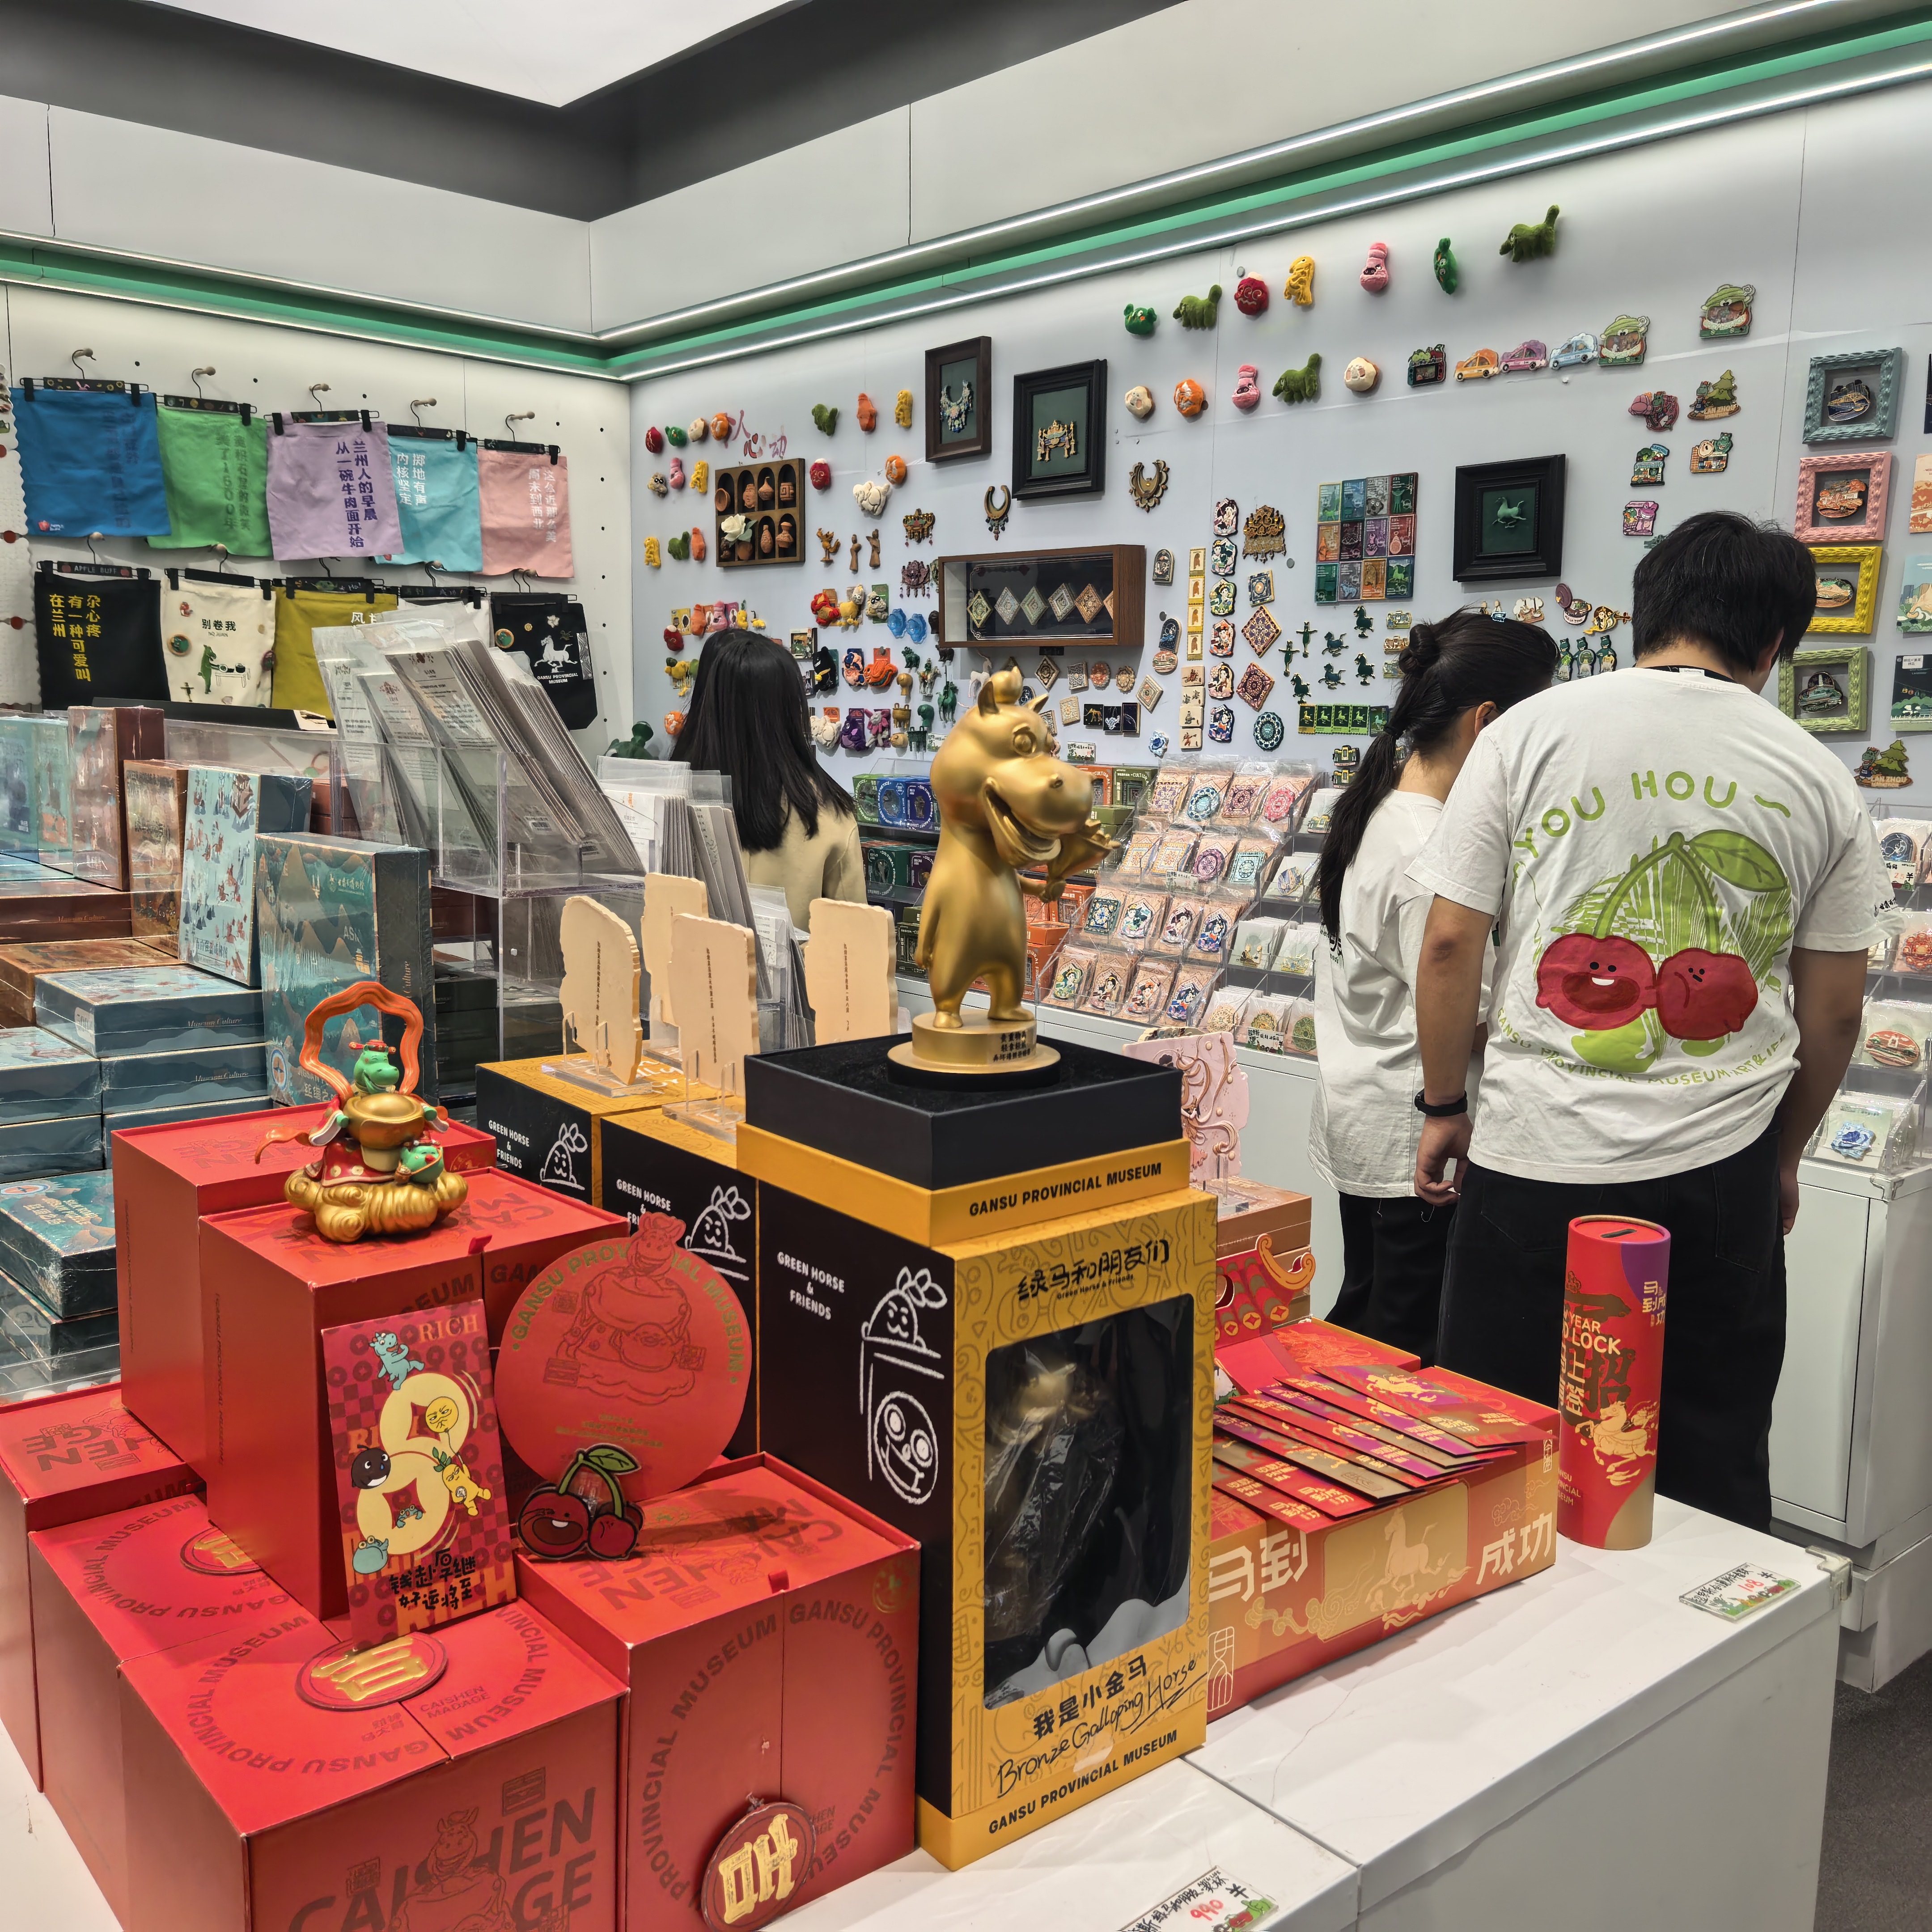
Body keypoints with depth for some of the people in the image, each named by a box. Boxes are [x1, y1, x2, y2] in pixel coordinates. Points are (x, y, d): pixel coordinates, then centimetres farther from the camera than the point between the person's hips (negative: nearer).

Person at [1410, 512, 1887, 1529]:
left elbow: (1448, 945, -3)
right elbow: (1834, 1011, 10)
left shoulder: (1529, 732, -1)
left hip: (1536, 1154, -2)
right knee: (1712, 1470, 16)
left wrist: (1444, 1108, 9)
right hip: (1719, 1172, 2)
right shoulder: (1820, 781, 4)